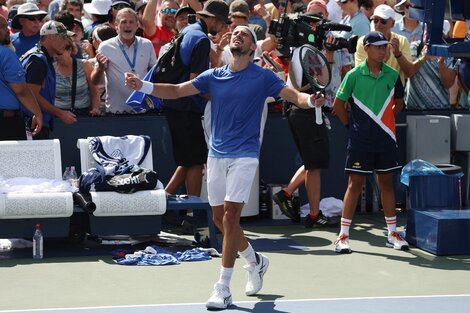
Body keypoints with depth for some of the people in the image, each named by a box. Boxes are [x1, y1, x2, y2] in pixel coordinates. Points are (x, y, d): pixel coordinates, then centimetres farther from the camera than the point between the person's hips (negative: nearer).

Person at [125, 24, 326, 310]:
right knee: (221, 219, 10)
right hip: (216, 155, 5)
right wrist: (142, 86, -10)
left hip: (244, 156, -5)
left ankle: (223, 289, -10)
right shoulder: (213, 77, 8)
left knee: (230, 215, -14)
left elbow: (294, 95, -11)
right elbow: (176, 91, 4)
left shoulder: (263, 77, -2)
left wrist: (311, 100, -34)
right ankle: (255, 262, 35)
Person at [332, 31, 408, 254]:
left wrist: (387, 121, 9)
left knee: (386, 182, 10)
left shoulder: (392, 75, 4)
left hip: (386, 139, 3)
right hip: (360, 140, -3)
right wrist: (351, 125, 0)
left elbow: (399, 103, 18)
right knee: (355, 183, -2)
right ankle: (343, 235, 2)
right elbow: (338, 105, 1)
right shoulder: (354, 75, -5)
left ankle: (392, 233, 18)